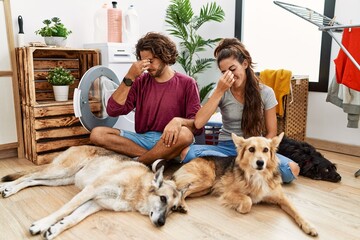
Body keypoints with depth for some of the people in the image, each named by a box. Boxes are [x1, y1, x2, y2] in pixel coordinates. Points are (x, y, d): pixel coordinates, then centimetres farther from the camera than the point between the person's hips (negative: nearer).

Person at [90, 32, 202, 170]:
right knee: (97, 134, -15)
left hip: (168, 141, -3)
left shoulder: (186, 83, -1)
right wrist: (129, 78, -9)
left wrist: (178, 121, -29)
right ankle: (154, 158, -21)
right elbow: (113, 110, -1)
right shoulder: (141, 81, 8)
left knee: (184, 134, -37)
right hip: (142, 139, 4)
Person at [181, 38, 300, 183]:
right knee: (188, 153, -27)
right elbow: (198, 123, -16)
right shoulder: (222, 93, -2)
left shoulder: (265, 92, -2)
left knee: (292, 170, -28)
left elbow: (271, 132, 2)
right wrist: (219, 91, -18)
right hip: (226, 147, 0)